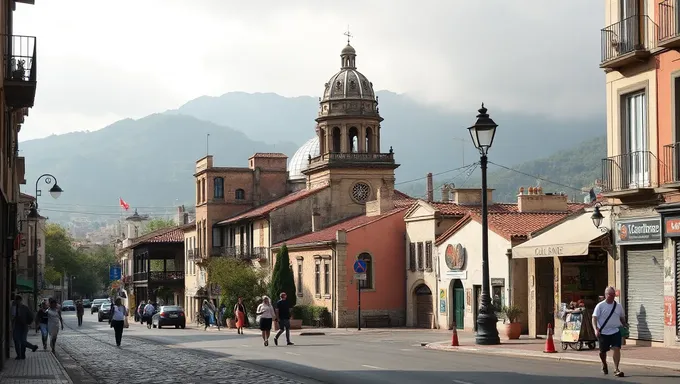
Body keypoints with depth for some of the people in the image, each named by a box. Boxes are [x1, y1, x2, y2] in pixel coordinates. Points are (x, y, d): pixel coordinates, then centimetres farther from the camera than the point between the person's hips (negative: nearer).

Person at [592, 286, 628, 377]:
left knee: (617, 349, -15)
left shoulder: (618, 306, 7)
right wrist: (596, 329, -23)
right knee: (603, 351, 9)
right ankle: (604, 365, 38)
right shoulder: (600, 306, -4)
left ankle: (616, 369, -14)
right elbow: (594, 318, -10)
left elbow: (622, 318, 22)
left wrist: (625, 325, 13)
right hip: (603, 332, -1)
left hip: (615, 331, 1)